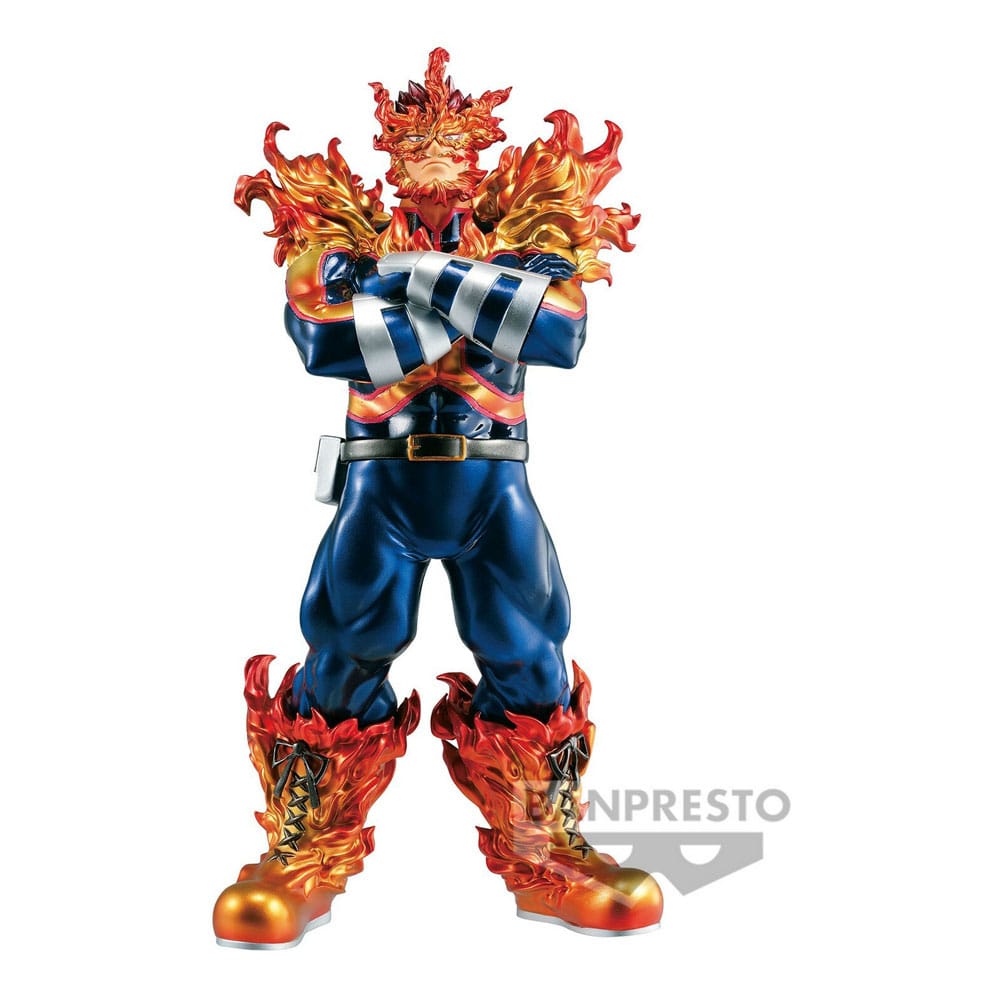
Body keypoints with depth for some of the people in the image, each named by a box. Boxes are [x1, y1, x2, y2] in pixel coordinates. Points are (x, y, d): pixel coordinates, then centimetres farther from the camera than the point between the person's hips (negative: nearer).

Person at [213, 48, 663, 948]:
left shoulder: (526, 232, 10)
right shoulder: (343, 231, 9)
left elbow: (560, 326, -13)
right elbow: (323, 333, -14)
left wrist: (419, 274, -13)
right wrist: (479, 302, -11)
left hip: (493, 482, 1)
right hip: (382, 477, -1)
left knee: (527, 657, 2)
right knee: (343, 654, -1)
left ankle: (547, 850, 18)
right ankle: (303, 857, 14)